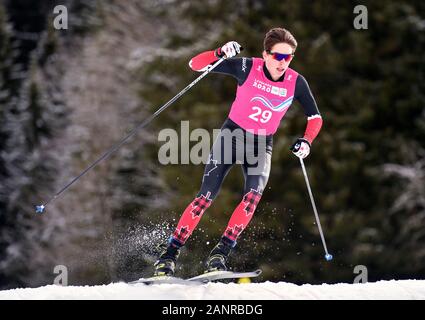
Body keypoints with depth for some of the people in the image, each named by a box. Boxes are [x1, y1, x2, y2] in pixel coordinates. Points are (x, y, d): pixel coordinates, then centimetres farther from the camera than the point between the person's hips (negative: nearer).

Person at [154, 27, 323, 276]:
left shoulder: (296, 83, -9)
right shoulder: (247, 68, -15)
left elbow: (315, 117, 5)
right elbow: (196, 65, -15)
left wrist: (307, 141, -15)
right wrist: (220, 54, -34)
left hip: (261, 145, 2)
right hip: (232, 135, -2)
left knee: (254, 195, -26)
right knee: (206, 197, -13)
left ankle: (221, 253, -23)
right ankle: (171, 252, -2)